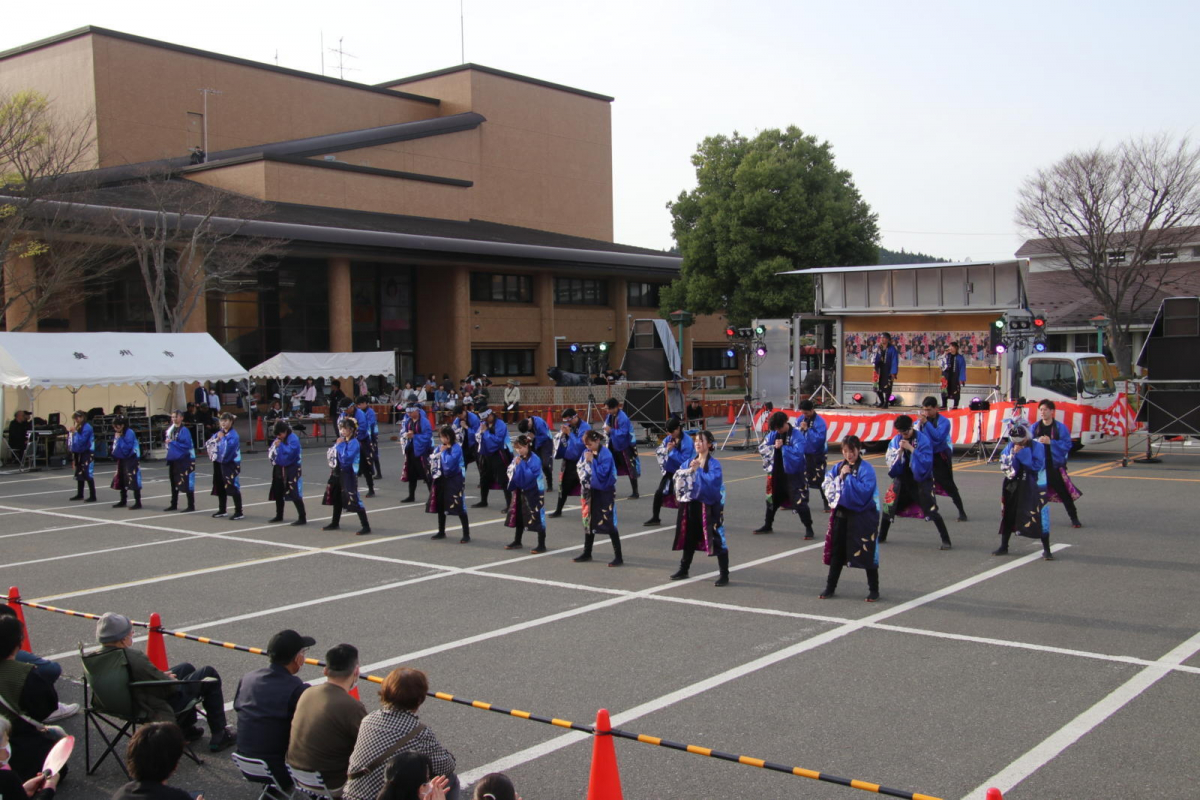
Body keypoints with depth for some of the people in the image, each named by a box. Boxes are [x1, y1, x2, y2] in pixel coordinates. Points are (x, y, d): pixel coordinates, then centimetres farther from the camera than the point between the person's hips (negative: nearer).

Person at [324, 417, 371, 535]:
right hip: (337, 473, 8)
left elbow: (346, 458, -24)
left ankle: (366, 526, -11)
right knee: (337, 498, 20)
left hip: (348, 474, -8)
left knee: (354, 500, -12)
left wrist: (340, 445, -17)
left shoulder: (353, 443, -15)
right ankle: (335, 523, 36)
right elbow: (329, 454, 13)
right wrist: (337, 445, -4)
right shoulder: (341, 441, 8)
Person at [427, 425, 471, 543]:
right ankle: (441, 532, 30)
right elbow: (432, 459, 9)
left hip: (453, 481, -8)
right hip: (441, 480, 8)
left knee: (459, 507, -9)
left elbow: (449, 462, -25)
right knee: (440, 506, 15)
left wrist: (443, 452, -13)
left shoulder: (456, 448, -14)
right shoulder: (440, 447, 8)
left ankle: (466, 534, -5)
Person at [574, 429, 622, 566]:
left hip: (604, 492, -7)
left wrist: (592, 460, -23)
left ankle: (618, 556, -3)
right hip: (591, 491, 7)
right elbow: (579, 467, 12)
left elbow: (602, 473, -22)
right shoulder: (587, 452, 4)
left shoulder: (605, 454, -16)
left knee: (609, 523, -8)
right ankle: (587, 553, 29)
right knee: (589, 522, 15)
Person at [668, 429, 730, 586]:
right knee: (689, 537, 18)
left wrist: (698, 470, -19)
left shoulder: (714, 464, -9)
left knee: (717, 539, -7)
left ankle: (724, 575, -1)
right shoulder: (690, 462, 10)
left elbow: (713, 480, -23)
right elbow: (678, 475, 1)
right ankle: (684, 569, 33)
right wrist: (689, 470, -15)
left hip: (708, 507, -6)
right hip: (691, 505, 6)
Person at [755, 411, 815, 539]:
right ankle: (768, 526, 38)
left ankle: (808, 528, 1)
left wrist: (783, 447, -23)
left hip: (793, 474, -7)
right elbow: (761, 448, 1)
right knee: (772, 499, 20)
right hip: (777, 473, 7)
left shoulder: (797, 436, -15)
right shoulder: (773, 434, 3)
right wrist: (774, 447, -16)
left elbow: (798, 452, -28)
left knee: (799, 501, -11)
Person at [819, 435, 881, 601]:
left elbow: (865, 490, -22)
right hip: (841, 514, 5)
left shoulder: (866, 469, -10)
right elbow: (828, 486, 4)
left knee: (867, 554, 1)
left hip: (862, 517, -5)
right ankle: (830, 587, 23)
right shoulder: (838, 467, 7)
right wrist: (840, 477, -11)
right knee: (837, 552, 12)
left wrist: (848, 476, -19)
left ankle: (874, 590, 14)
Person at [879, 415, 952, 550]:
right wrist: (900, 451, -19)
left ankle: (946, 540, -5)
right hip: (902, 479, 4)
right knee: (888, 506, 6)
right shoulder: (895, 441, -2)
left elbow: (926, 462, -22)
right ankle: (881, 537, 24)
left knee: (931, 510, -14)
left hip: (921, 480, -4)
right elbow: (891, 464, -3)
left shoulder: (922, 439, -14)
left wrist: (911, 449, -26)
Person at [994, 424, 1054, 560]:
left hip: (1033, 488, -4)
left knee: (1040, 517, -7)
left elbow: (1037, 465, -23)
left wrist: (1022, 453, -24)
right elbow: (1003, 463, -2)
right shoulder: (1010, 447, -1)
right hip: (1013, 487, 4)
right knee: (1008, 515, 10)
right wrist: (1013, 454, -17)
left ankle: (1046, 550, 4)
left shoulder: (1037, 447, -13)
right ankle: (1003, 547, 24)